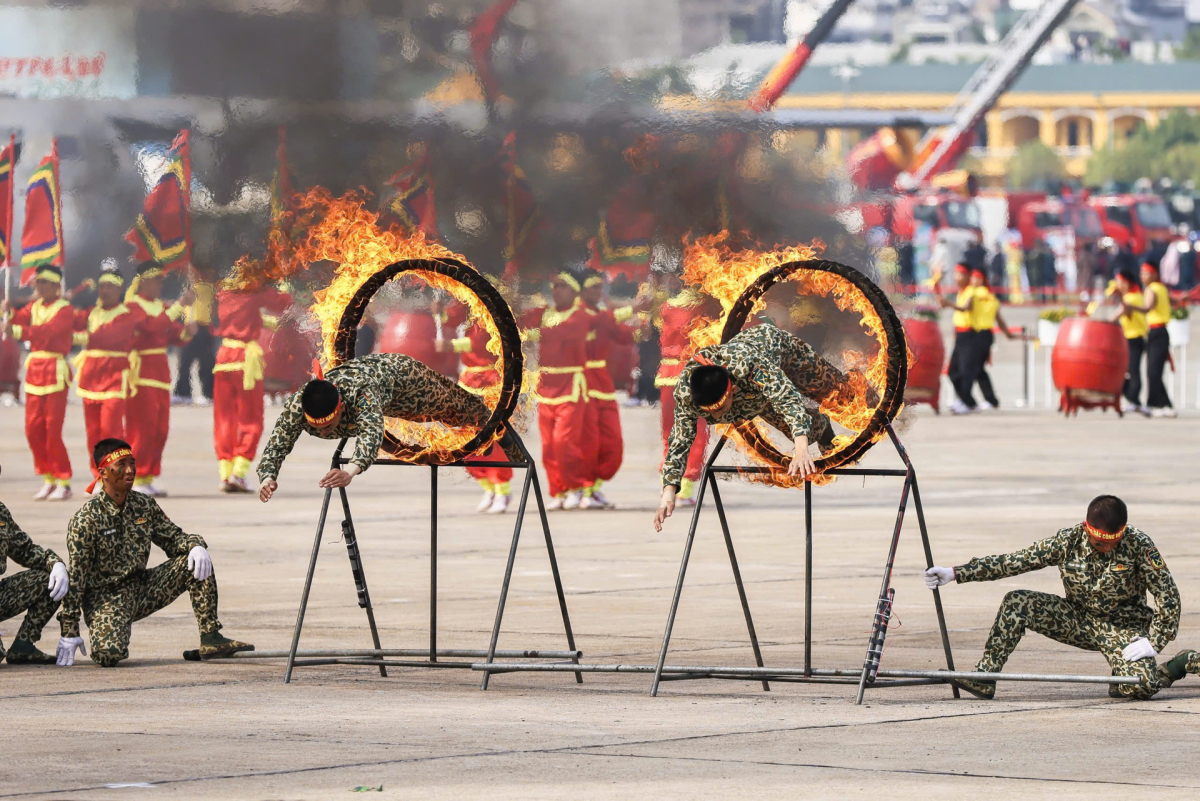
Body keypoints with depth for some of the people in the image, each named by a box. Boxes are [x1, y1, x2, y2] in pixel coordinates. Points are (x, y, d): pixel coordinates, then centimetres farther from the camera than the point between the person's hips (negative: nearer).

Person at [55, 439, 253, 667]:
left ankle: (211, 638, -7)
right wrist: (70, 632, -17)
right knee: (109, 655, -31)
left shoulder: (144, 505, 2)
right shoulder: (86, 519, -15)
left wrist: (196, 545, -16)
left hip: (142, 589, 6)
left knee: (197, 562, -9)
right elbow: (75, 577, -15)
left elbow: (173, 538, 11)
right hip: (104, 595, -6)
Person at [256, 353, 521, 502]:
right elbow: (276, 447, -40)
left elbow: (372, 435, -69)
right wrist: (267, 477, -64)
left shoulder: (360, 395, -52)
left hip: (399, 371, -5)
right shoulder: (296, 406, -39)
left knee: (461, 410, 21)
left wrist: (350, 471, -89)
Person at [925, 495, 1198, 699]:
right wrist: (955, 574, -15)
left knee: (1140, 687, -31)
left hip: (1124, 626, -3)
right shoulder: (1068, 541, -13)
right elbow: (1012, 562, -11)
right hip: (1079, 621, 3)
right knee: (1016, 604, -20)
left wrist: (1154, 642, -22)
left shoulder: (1139, 544, -20)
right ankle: (983, 678, -14)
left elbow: (1167, 594, -13)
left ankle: (1178, 665, 5)